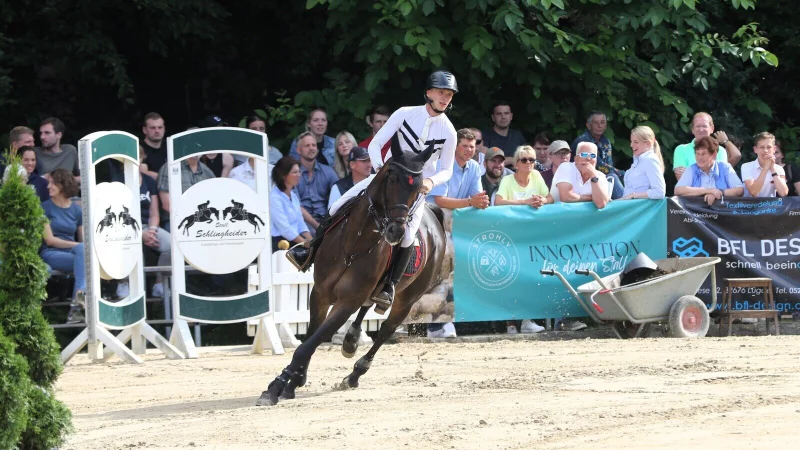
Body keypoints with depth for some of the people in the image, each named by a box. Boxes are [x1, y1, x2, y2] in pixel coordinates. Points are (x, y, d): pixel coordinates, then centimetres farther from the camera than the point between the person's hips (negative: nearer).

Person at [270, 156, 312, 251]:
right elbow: (285, 230, -16)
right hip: (279, 243, -8)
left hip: (296, 239, 8)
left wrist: (311, 242, -2)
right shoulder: (274, 197, -11)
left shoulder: (293, 195, 17)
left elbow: (301, 224, 15)